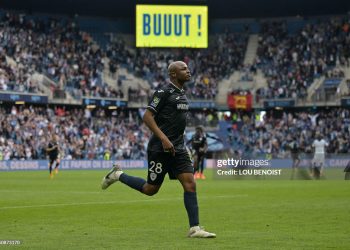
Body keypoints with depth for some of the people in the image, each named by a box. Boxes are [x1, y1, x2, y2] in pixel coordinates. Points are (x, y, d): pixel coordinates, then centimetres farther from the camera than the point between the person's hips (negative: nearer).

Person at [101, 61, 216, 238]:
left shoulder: (182, 94, 15)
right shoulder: (164, 93, -12)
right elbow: (147, 117, -17)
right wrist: (164, 139, -23)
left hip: (178, 148, 7)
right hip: (160, 148, -7)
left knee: (190, 183, -7)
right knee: (151, 189, 2)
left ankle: (194, 228, -7)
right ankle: (118, 175, 24)